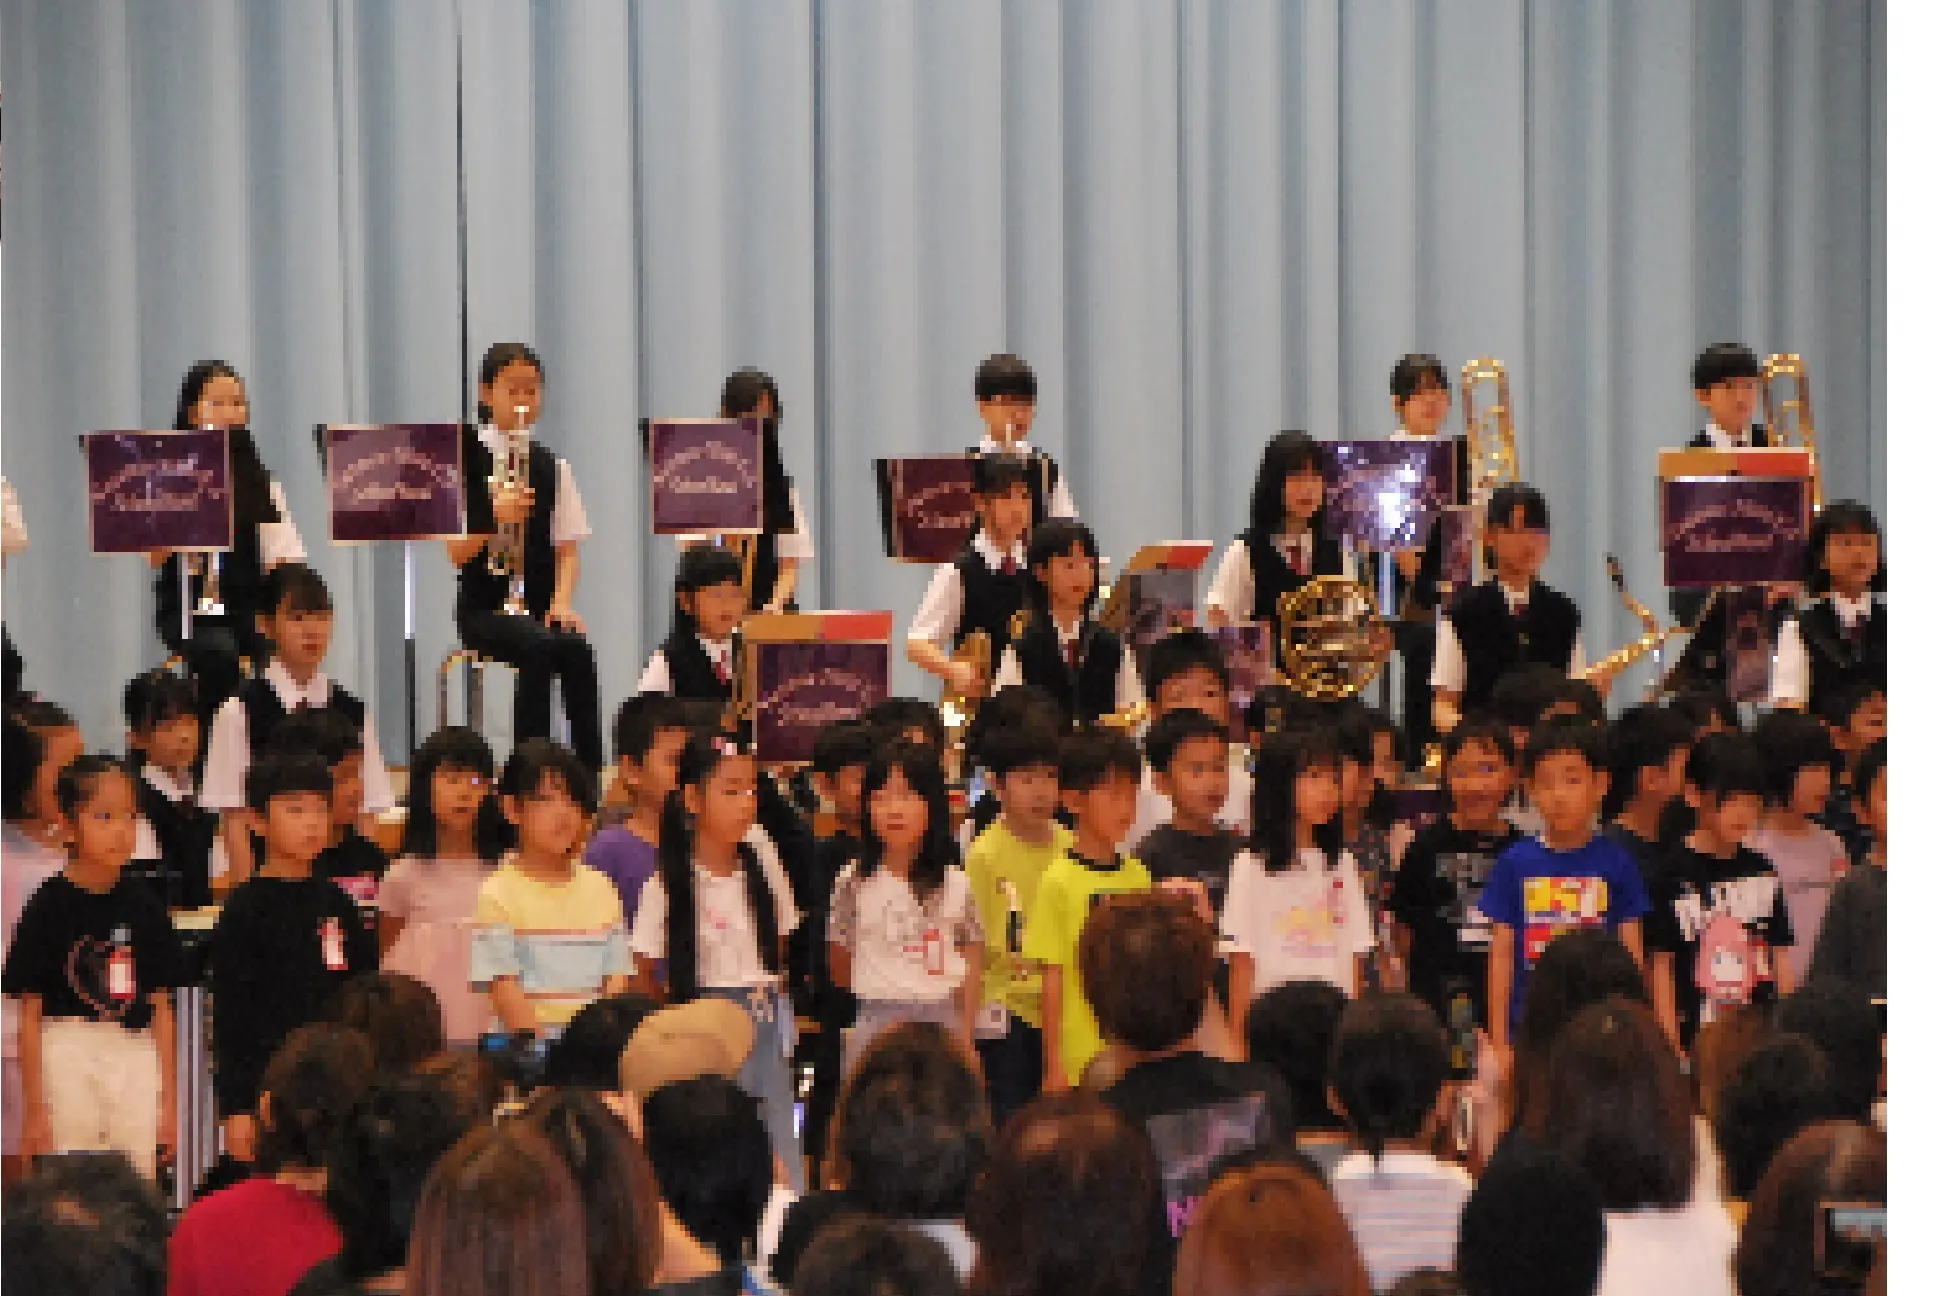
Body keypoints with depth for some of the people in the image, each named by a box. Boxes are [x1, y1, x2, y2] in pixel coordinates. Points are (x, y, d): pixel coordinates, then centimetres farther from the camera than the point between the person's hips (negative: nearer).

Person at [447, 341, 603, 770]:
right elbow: (458, 555, -5)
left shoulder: (551, 465, 14)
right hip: (486, 607, -3)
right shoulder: (463, 460, 1)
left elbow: (567, 549, 11)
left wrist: (562, 601, -7)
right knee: (540, 648, -34)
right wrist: (495, 517, -24)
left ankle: (592, 778, -25)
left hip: (539, 606, 3)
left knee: (577, 650, -29)